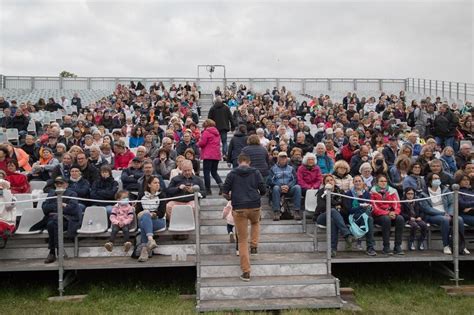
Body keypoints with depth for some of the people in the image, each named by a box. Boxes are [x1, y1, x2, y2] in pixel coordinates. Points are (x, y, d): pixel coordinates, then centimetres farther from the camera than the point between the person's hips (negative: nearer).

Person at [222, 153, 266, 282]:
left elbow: (224, 192, 0)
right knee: (255, 223, 38)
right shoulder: (255, 172, 4)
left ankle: (246, 272, 3)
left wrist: (231, 199, 20)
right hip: (255, 206, 1)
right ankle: (254, 246, 22)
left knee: (242, 240, 5)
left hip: (239, 208, -1)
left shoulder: (232, 173, 3)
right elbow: (263, 190, 3)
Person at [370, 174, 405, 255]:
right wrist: (387, 213, -21)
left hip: (391, 214, 4)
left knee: (400, 219, -26)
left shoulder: (392, 191, 8)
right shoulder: (373, 192, -4)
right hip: (378, 216, -4)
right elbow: (375, 209, -9)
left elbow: (397, 206, 4)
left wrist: (394, 213, -18)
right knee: (386, 219, -35)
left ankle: (397, 247, -21)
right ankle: (386, 247, -28)